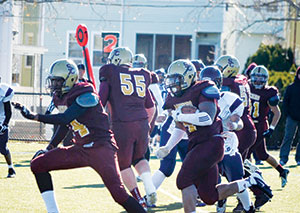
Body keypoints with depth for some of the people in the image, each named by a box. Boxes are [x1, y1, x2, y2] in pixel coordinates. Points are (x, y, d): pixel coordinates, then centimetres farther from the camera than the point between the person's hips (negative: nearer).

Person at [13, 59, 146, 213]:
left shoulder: (85, 95, -18)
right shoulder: (60, 98, 8)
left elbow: (65, 119, -26)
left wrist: (33, 116, -25)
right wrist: (48, 149, 20)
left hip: (101, 147, -9)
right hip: (81, 149, 9)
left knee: (118, 194, -21)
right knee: (38, 165, 2)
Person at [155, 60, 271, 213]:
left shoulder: (204, 90, -11)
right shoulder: (175, 99, 14)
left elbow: (208, 118, -25)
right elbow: (180, 128, 25)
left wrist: (181, 115, -23)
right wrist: (168, 147, 14)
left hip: (211, 142, -9)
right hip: (197, 145, 9)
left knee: (184, 180, -20)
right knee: (209, 198, 8)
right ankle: (250, 181, 24)